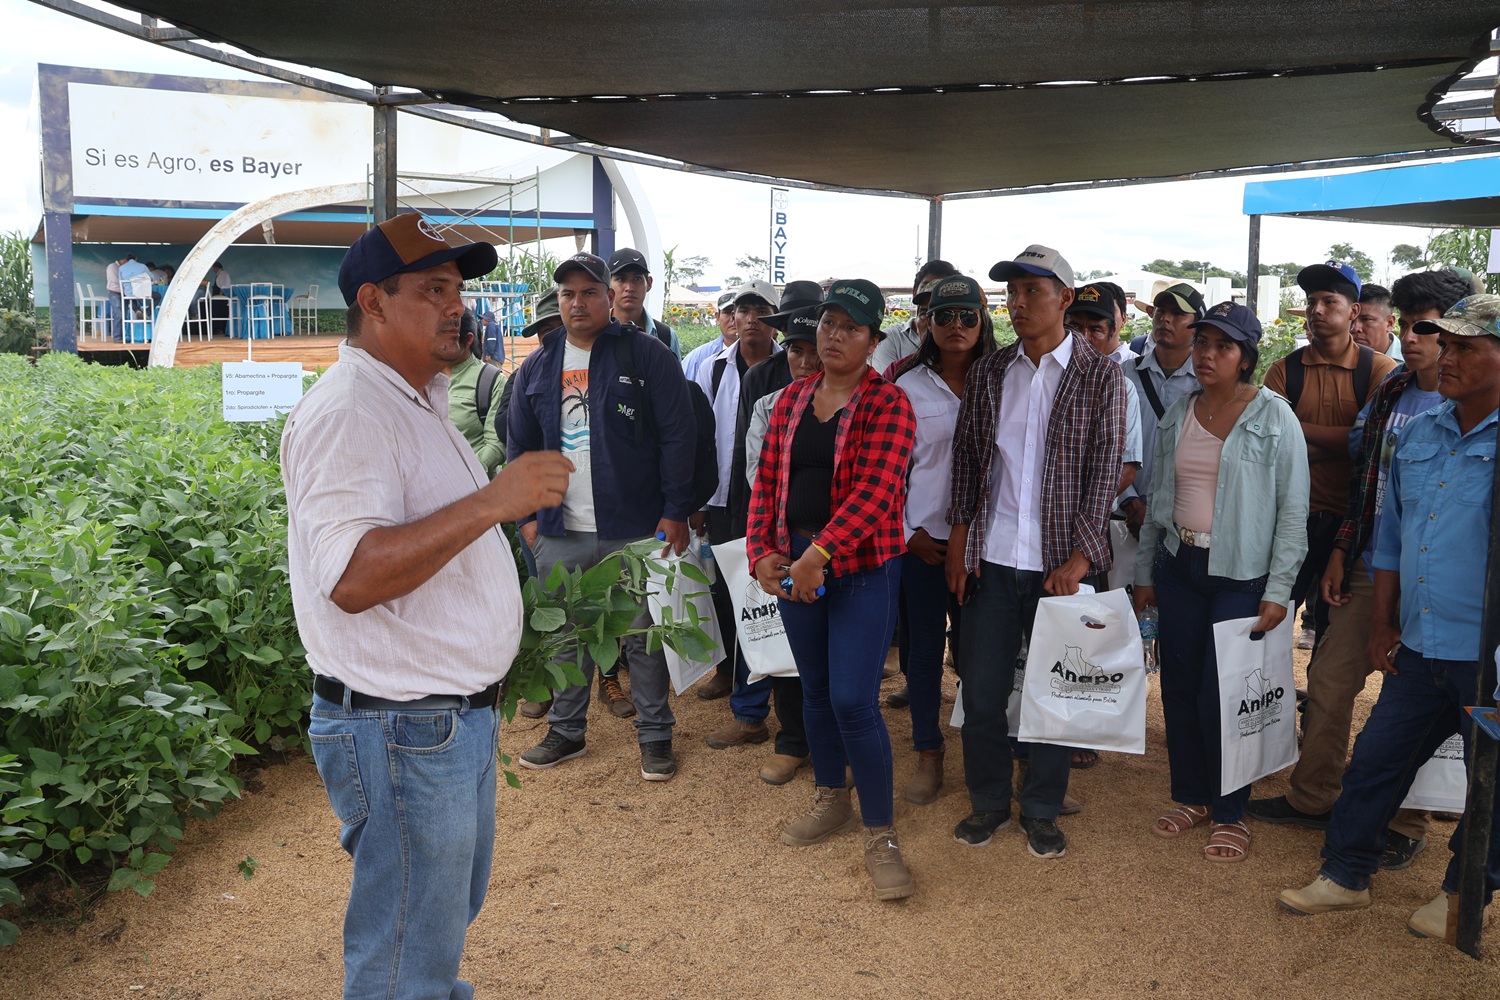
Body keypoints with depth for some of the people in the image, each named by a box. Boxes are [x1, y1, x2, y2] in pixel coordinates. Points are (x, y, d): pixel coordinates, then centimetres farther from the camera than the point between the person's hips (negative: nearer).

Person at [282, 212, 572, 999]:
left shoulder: (415, 402, 12)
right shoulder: (348, 412, -21)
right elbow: (352, 576, -32)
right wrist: (491, 502, -34)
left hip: (458, 715, 10)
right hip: (401, 728, -10)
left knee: (450, 913, 27)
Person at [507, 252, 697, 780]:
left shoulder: (648, 355, -4)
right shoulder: (536, 368, 9)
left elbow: (677, 437, -7)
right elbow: (519, 447, 14)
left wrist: (674, 513, -11)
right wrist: (527, 515, 8)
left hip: (635, 528, -4)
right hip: (560, 534, 4)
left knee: (643, 636, 6)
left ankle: (655, 735, 20)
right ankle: (566, 731, 29)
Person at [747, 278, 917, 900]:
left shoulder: (887, 403, -9)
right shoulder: (792, 398, 9)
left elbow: (876, 490, -20)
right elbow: (767, 480, 8)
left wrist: (818, 555, -25)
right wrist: (762, 552, -4)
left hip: (862, 567, -5)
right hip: (794, 564, 6)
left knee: (853, 701, -10)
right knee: (815, 689, 16)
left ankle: (881, 837, 5)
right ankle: (831, 801, 36)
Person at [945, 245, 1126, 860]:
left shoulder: (1101, 378, -2)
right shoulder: (987, 373, 7)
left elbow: (1105, 472, -5)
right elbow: (966, 459, 9)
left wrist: (1080, 557, -12)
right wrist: (958, 543, 2)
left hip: (1061, 563, -2)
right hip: (992, 560, 3)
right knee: (981, 689, 7)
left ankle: (1042, 811, 26)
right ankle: (988, 802, 26)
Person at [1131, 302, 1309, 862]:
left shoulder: (1274, 418, -6)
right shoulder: (1177, 416, 8)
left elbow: (1293, 510, -7)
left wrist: (1278, 591, -11)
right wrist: (1144, 573, 13)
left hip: (1240, 575, -5)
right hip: (1179, 566, 5)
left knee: (1222, 695, -3)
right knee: (1178, 688, 8)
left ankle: (1230, 814, 15)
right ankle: (1191, 797, 25)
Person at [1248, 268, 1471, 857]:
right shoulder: (1391, 391, 8)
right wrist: (1341, 553, 11)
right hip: (1367, 567, 6)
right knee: (1330, 681, 10)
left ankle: (1405, 823, 23)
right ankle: (1312, 797, 27)